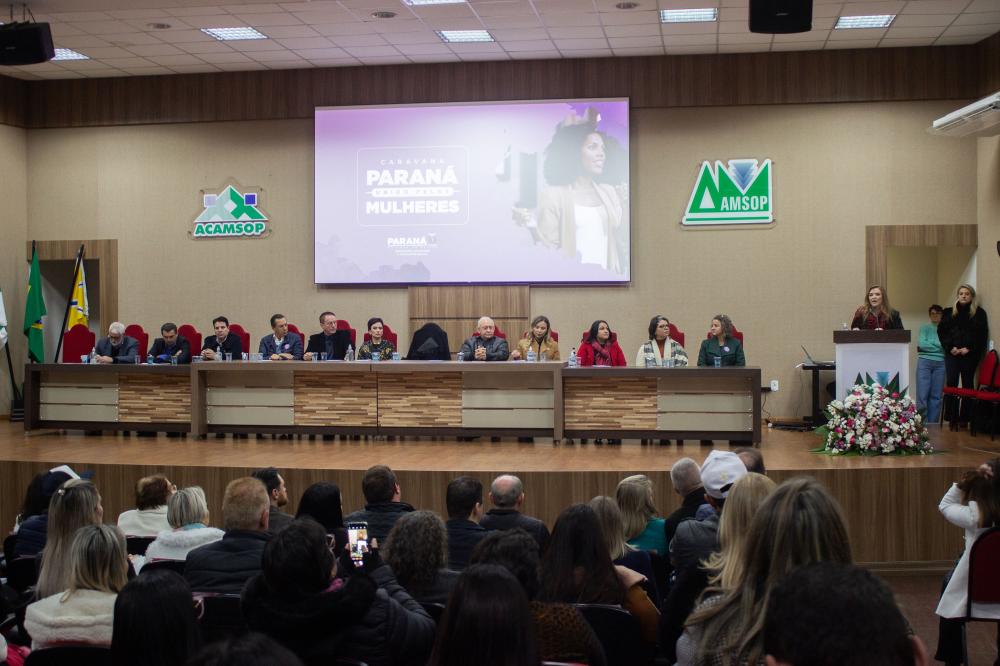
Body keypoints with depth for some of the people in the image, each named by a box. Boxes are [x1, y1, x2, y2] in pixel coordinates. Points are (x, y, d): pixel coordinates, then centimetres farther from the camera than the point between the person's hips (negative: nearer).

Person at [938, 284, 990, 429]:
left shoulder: (979, 313, 4)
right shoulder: (949, 312, 11)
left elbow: (982, 334, -1)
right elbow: (941, 331, 6)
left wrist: (969, 349, -11)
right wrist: (950, 347, -7)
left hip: (970, 354, -1)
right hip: (952, 353, 2)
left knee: (967, 385, 3)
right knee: (951, 384, -5)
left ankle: (964, 419, 7)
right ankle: (952, 418, -3)